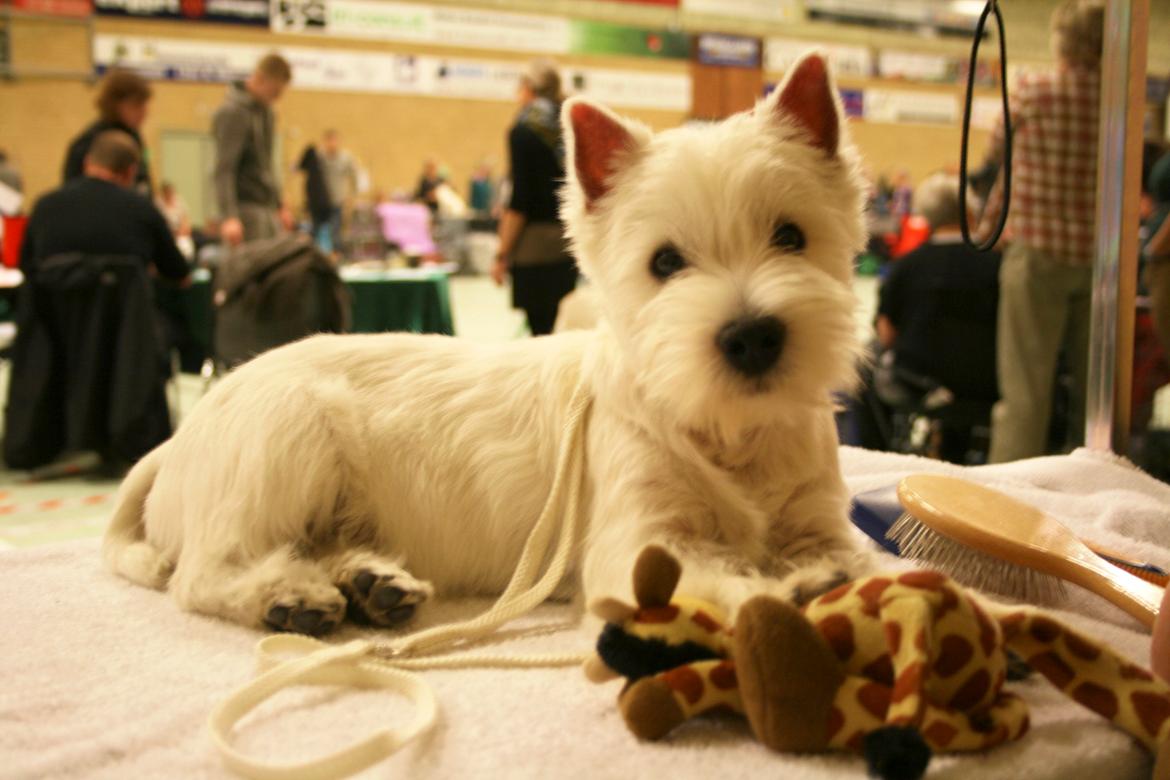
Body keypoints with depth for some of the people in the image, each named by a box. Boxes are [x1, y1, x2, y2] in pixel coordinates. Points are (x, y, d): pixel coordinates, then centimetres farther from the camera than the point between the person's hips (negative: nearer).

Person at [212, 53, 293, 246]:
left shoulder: (265, 111, 14)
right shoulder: (232, 113, -13)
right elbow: (224, 170, -19)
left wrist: (279, 206, 23)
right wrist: (229, 216, -29)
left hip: (268, 208, 9)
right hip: (246, 208, -9)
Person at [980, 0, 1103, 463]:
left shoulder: (1032, 92, -7)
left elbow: (997, 153, 6)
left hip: (1038, 253, -3)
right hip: (1100, 256, 3)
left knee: (1026, 389, -1)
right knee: (1094, 389, 13)